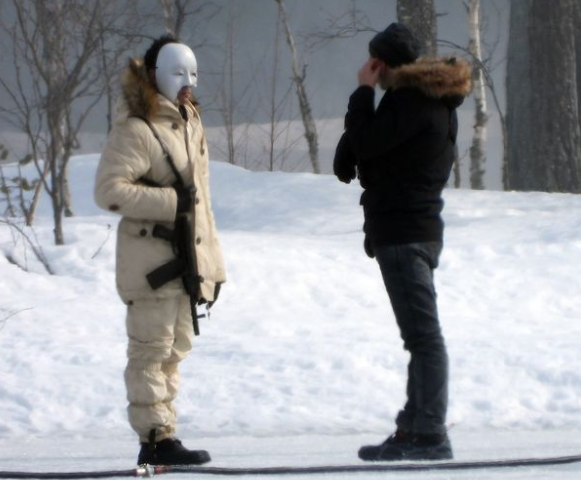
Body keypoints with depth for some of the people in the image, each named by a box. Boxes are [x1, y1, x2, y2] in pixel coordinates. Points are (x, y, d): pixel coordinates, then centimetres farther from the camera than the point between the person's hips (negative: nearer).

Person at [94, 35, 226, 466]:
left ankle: (160, 437, 16)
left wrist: (212, 263, 19)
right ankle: (157, 437, -6)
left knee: (175, 348, 11)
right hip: (150, 259, -9)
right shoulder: (136, 130, -11)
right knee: (152, 350, -7)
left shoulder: (190, 126, 17)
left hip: (186, 257, 9)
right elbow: (109, 190, -19)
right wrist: (170, 201, -20)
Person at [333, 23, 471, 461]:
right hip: (419, 228, 11)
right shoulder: (432, 99, 18)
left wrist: (364, 92, -7)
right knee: (420, 334, 13)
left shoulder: (412, 100, -14)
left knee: (422, 333, -13)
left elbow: (365, 142, -17)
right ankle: (414, 430, 20)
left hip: (401, 231, -11)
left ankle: (429, 434, -16)